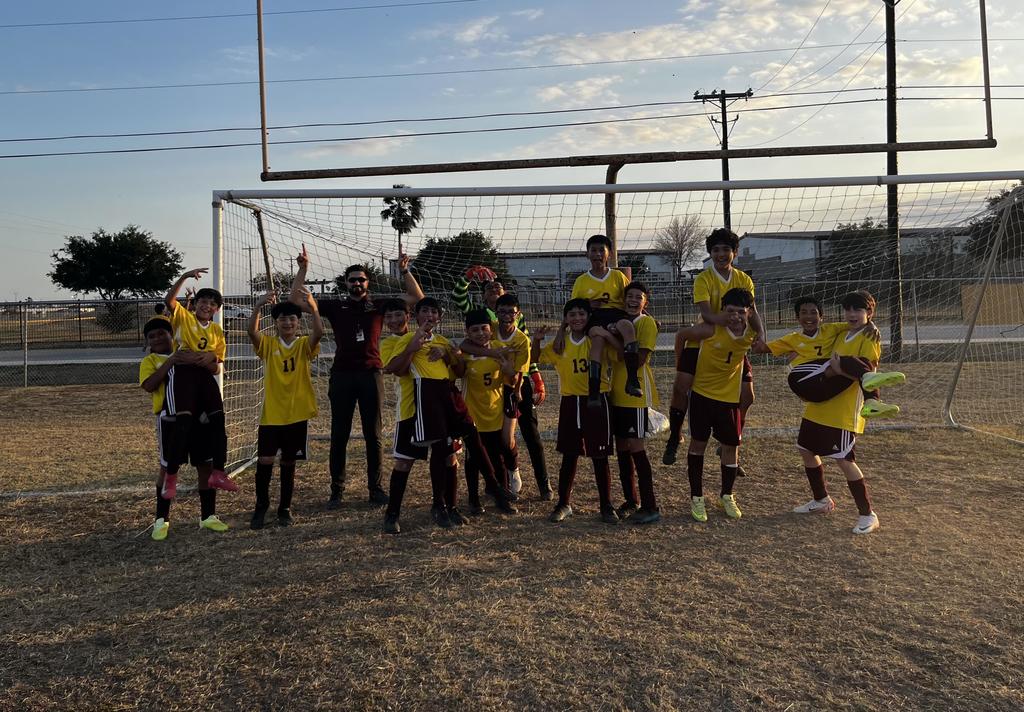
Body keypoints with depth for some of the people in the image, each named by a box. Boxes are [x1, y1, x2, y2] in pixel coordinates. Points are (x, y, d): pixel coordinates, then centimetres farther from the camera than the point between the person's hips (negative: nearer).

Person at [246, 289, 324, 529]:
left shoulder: (304, 345, 1)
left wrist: (313, 307, -33)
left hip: (297, 414, 0)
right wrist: (258, 306, -31)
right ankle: (261, 506, 16)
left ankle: (285, 508, 24)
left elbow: (319, 332, -20)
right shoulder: (268, 345, 2)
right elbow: (251, 331, -18)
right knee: (264, 460, -5)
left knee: (288, 463, 10)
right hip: (271, 414, 0)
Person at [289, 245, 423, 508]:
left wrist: (404, 271, -5)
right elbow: (296, 300, 6)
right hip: (342, 375, 0)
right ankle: (337, 490, 11)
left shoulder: (378, 306, 8)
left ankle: (375, 488, 13)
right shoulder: (335, 306, 9)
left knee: (374, 434, 5)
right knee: (339, 435, 4)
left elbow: (417, 297, 5)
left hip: (371, 374, 0)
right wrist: (303, 269, -2)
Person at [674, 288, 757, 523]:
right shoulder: (710, 329, -23)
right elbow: (681, 335, -7)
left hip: (730, 397, 3)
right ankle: (696, 497, 17)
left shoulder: (752, 334, -11)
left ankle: (727, 496, 28)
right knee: (698, 444, 4)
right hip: (702, 393, -3)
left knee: (730, 446, 9)